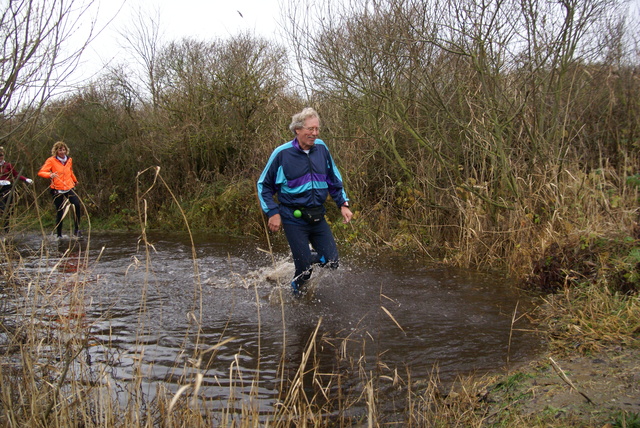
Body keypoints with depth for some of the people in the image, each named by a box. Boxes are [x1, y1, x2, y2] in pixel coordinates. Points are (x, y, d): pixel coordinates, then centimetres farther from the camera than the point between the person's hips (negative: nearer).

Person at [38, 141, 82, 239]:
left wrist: (75, 181, 43)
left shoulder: (69, 160, 11)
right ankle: (59, 234, 11)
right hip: (57, 189, -3)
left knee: (77, 204, -22)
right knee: (60, 211, -3)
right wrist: (50, 175, -29)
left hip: (69, 188, 3)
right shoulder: (51, 160, -3)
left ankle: (76, 230, -15)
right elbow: (41, 172, -10)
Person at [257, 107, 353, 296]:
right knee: (305, 267, -3)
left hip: (318, 216, 4)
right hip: (294, 218, -4)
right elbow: (263, 185, -1)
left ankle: (308, 256, 34)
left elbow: (334, 179, 15)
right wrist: (273, 213, -9)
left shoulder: (321, 148, 1)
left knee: (331, 262, 3)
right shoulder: (282, 153, -11)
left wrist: (343, 204, 7)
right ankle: (297, 289, 29)